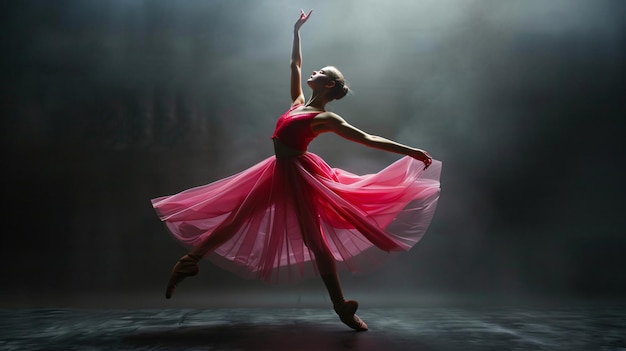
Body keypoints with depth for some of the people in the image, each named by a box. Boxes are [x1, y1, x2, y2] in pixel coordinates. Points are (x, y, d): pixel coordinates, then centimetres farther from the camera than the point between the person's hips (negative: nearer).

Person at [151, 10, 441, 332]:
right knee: (234, 219, 9)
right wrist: (296, 31, 23)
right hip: (278, 173, 7)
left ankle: (341, 306, 5)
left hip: (298, 176, -7)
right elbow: (295, 65, 20)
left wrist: (410, 151, -18)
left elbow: (367, 139, -14)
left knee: (314, 239, -5)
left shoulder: (326, 118, -11)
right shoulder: (298, 103, 9)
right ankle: (190, 262, 21)